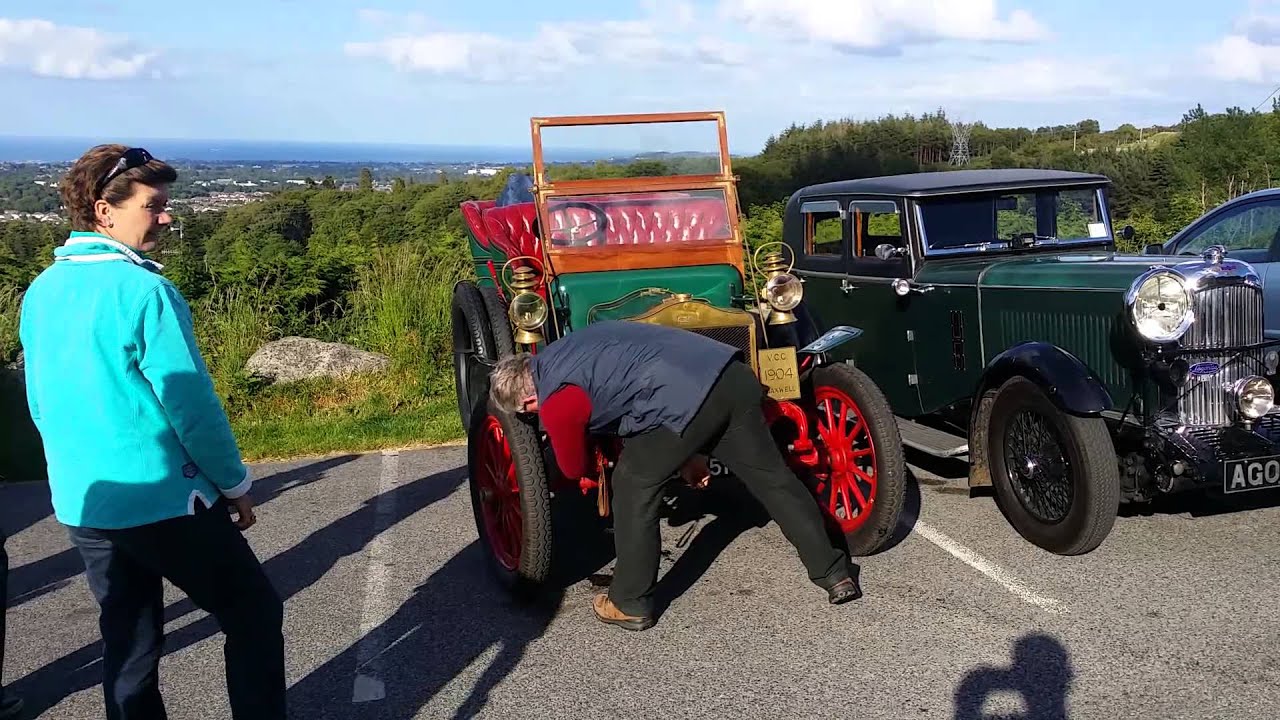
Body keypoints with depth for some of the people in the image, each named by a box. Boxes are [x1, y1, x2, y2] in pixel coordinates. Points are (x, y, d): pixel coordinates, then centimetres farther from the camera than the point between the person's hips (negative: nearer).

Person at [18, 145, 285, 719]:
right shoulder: (143, 291, -18)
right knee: (254, 612, 7)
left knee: (127, 639, 17)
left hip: (80, 505, 8)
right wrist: (235, 485, -5)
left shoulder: (41, 293, 6)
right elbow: (192, 405, -17)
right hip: (161, 503, -8)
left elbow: (40, 404, 15)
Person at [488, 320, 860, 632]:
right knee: (773, 478, 18)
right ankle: (834, 574, 27)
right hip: (733, 376, 9)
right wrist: (686, 453, 36)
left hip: (687, 402, -9)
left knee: (634, 487, 11)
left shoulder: (557, 403, 3)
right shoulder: (561, 353, 27)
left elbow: (574, 469, 19)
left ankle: (630, 605, 21)